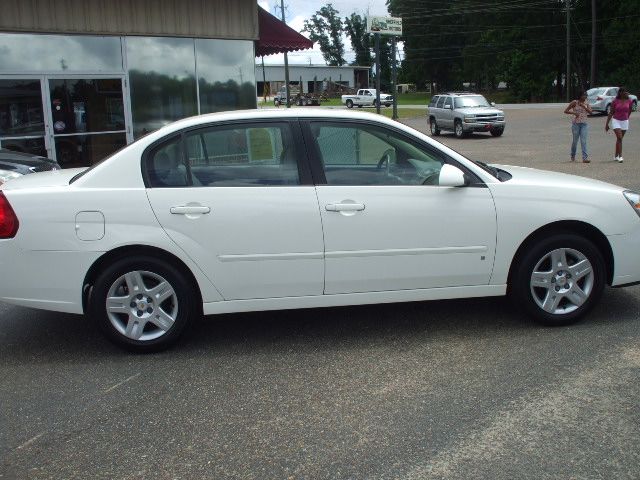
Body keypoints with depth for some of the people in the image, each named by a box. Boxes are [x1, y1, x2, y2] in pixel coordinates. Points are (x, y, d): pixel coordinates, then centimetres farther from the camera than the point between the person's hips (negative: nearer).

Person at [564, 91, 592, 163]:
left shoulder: (586, 103, 9)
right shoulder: (574, 102, -2)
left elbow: (590, 112, -4)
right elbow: (566, 111, -3)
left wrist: (583, 106, -15)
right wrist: (574, 112, -16)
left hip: (584, 124, 2)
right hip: (576, 123, -2)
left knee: (583, 141, -8)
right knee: (575, 141, 6)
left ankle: (585, 157, -13)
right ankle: (573, 156, 27)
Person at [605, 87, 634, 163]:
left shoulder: (629, 101, -1)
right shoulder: (615, 101, -7)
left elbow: (630, 111, 16)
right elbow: (611, 113, -3)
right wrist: (607, 124, -3)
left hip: (625, 121, 3)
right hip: (616, 120, -3)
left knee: (620, 139, 9)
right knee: (619, 138, -14)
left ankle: (616, 156, 20)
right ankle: (620, 156, -16)